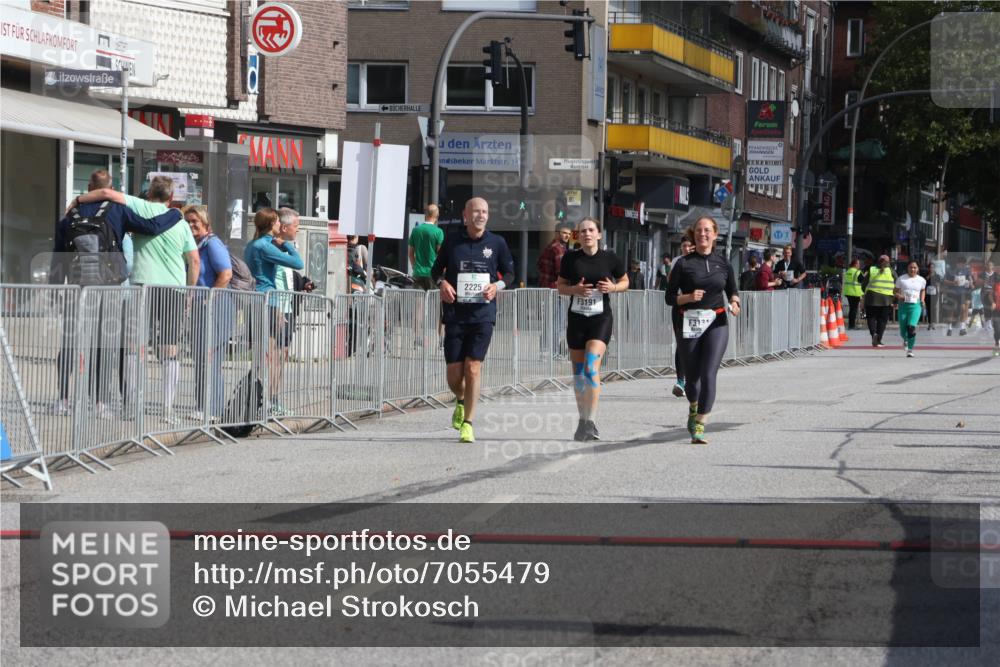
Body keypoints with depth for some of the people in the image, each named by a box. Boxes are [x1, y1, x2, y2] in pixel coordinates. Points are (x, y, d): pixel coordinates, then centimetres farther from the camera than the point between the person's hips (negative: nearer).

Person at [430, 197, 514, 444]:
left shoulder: (497, 243, 4)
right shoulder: (452, 242, 5)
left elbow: (511, 274, 13)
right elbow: (436, 270, 16)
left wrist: (497, 286, -7)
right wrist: (442, 283, -6)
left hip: (483, 314, -1)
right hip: (455, 314, 1)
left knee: (473, 368, -10)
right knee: (453, 373, 1)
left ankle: (467, 424, -2)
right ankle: (461, 402, 36)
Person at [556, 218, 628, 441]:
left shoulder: (609, 258, -1)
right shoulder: (571, 258, 1)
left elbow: (625, 282, 12)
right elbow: (560, 286, 9)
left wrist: (613, 287, -10)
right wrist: (575, 289, -12)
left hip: (601, 318, -3)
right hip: (576, 318, 3)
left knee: (591, 368, -18)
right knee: (578, 372, 8)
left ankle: (590, 421, -17)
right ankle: (583, 421, 22)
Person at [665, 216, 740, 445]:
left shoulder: (723, 263, 6)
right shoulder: (684, 263, 0)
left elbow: (732, 291, 20)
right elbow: (670, 297, 1)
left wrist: (734, 303, -2)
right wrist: (689, 297, -16)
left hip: (717, 323, 0)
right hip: (690, 323, 0)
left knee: (708, 375, -14)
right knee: (692, 376, 8)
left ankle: (698, 428, -14)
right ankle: (693, 408, 43)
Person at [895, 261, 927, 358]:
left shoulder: (921, 280, 6)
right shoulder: (901, 279, 1)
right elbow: (895, 291, 7)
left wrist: (922, 300, 9)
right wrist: (899, 296, -14)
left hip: (915, 306, -1)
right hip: (904, 305, 1)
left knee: (912, 327, -21)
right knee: (903, 330, 5)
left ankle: (910, 349, -14)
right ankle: (905, 340, 43)